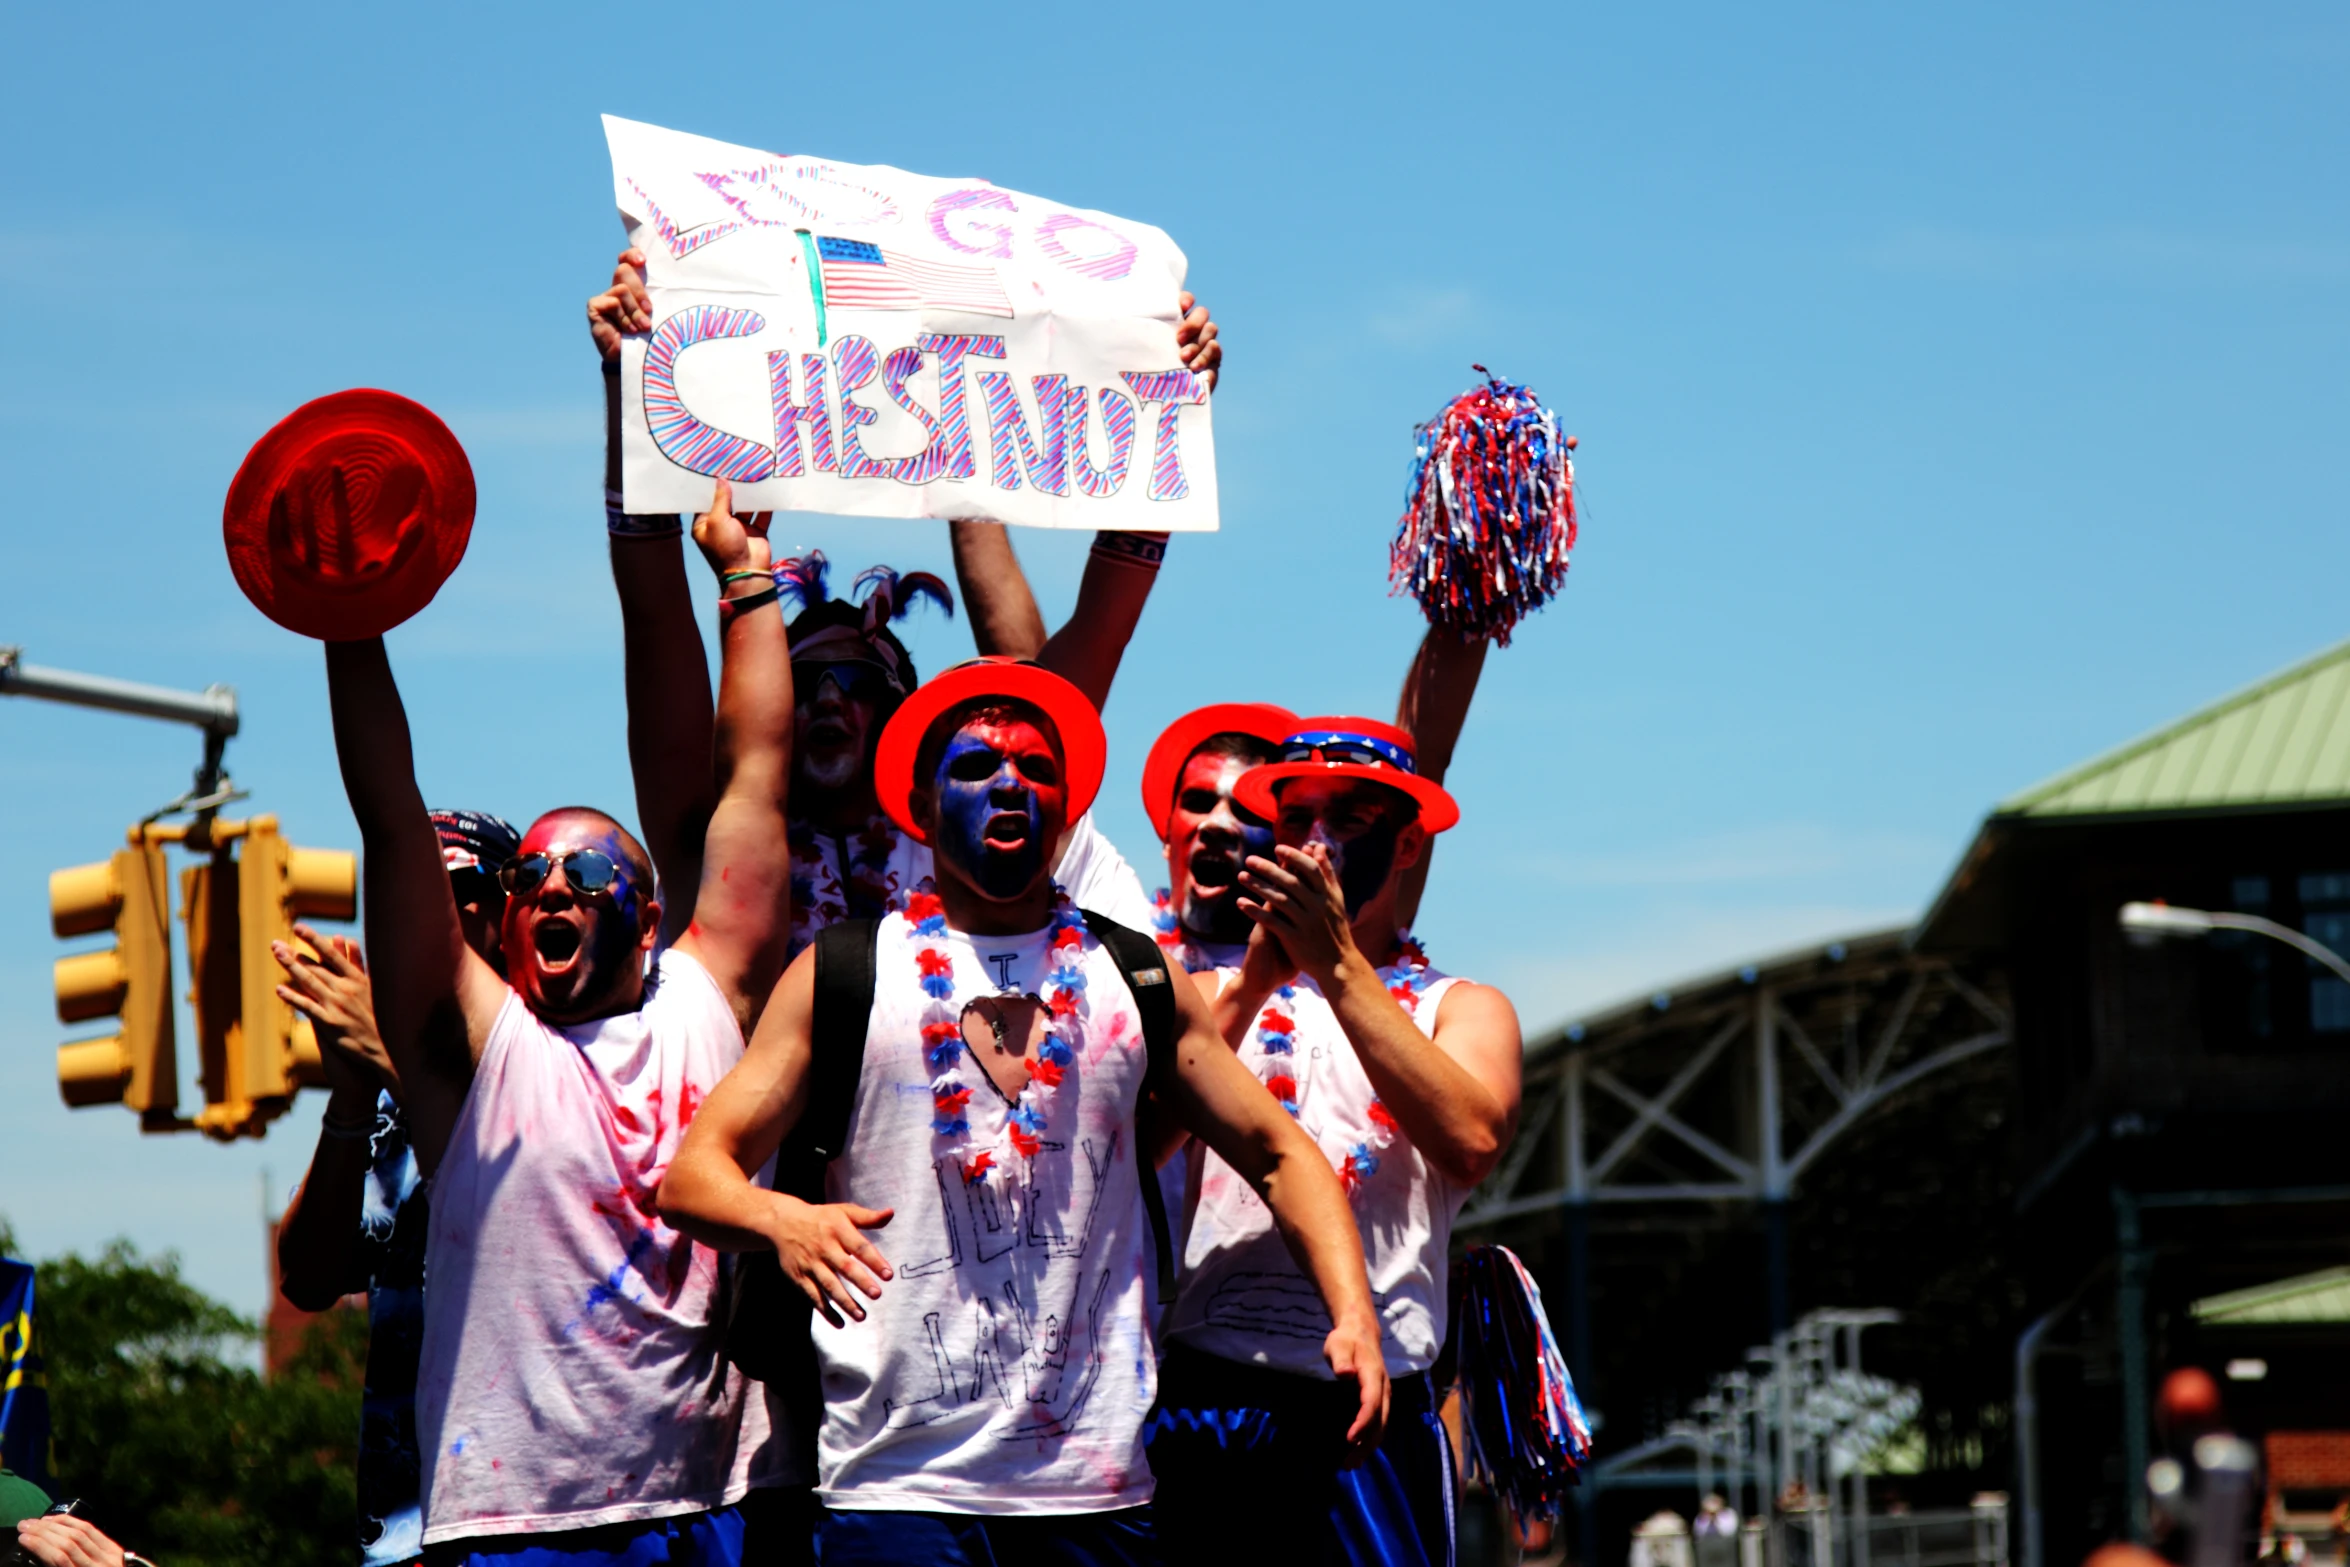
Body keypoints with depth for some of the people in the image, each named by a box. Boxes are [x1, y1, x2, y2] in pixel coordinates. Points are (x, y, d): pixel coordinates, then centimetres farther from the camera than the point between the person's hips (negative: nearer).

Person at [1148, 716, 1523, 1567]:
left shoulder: (1460, 1009, 13)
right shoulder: (1217, 992, 15)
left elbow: (1472, 1142, -10)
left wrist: (1338, 965, -12)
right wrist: (1257, 979, -11)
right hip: (1197, 1387, 1)